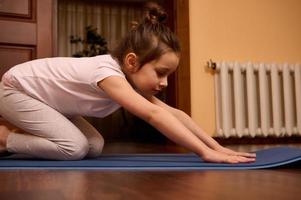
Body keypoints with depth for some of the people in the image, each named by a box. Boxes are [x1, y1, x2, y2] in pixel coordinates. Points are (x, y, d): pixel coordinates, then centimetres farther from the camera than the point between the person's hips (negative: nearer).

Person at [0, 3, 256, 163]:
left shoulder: (130, 76, -9)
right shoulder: (108, 73, -37)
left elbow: (173, 112, -12)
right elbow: (153, 114, -49)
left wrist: (216, 146, -19)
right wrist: (205, 152, -49)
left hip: (46, 98, 8)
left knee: (94, 146, -1)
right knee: (74, 147, -24)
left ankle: (21, 135, 14)